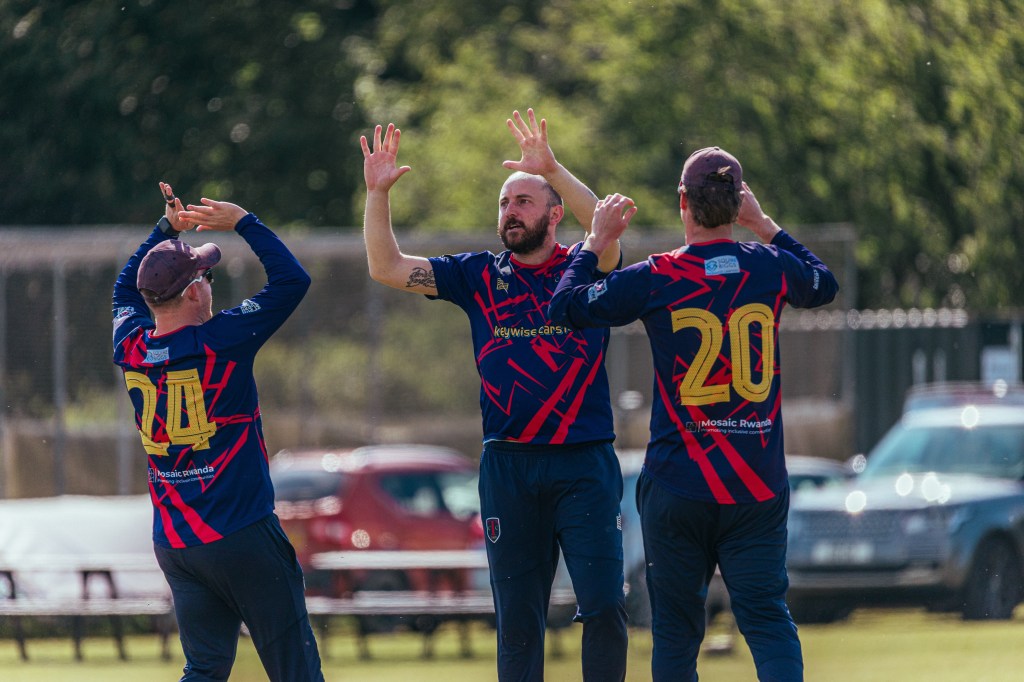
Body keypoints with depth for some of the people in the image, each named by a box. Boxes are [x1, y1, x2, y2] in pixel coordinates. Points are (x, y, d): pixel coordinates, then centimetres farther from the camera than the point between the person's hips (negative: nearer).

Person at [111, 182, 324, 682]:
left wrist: (167, 229, 27)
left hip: (171, 543, 6)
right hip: (242, 537, -6)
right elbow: (291, 279, -7)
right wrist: (244, 223, 1)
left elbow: (126, 287, 25)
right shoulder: (221, 341, -14)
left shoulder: (131, 349, 2)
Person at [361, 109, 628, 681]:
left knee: (604, 604, -8)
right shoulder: (480, 276, 10)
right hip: (508, 465, 3)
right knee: (517, 618, 6)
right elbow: (387, 268, 5)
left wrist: (554, 170, -32)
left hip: (585, 463, -3)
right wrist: (378, 194, -8)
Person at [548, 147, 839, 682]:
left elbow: (564, 308, 4)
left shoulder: (653, 280, -8)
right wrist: (763, 226, 26)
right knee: (768, 618, -1)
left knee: (675, 628, 8)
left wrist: (597, 241, 16)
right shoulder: (771, 269, -1)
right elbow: (824, 285, 23)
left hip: (676, 487, -1)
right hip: (759, 488, 1)